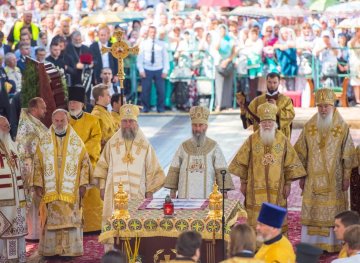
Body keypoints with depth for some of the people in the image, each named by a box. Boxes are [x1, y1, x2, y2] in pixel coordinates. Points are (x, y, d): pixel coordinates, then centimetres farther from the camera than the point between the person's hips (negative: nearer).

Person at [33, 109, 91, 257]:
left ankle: (70, 250, 1)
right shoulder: (44, 142, 6)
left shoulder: (77, 141, 5)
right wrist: (38, 184, -1)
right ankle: (50, 250, 4)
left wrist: (83, 184, -1)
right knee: (51, 220, -1)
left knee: (70, 220, -3)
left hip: (71, 190, 0)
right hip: (50, 190, 0)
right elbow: (37, 164, 7)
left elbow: (85, 163, 6)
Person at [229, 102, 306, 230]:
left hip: (276, 189, 0)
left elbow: (290, 164, 4)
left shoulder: (283, 140, 1)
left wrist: (288, 184, 2)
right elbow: (242, 163, 6)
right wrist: (243, 183, 4)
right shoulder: (252, 140, 1)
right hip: (256, 189, 0)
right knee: (256, 221, 0)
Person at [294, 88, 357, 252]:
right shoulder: (309, 127, 2)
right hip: (313, 177, 2)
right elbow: (302, 153, 5)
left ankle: (333, 244, 10)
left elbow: (348, 155, -3)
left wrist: (346, 177, -5)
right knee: (312, 210, 4)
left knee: (333, 211, 2)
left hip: (334, 177, -2)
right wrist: (302, 176, 4)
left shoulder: (342, 127, -4)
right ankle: (311, 243, 10)